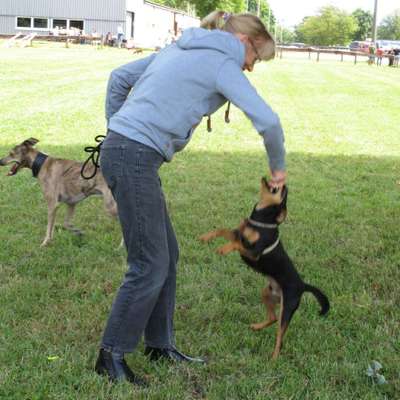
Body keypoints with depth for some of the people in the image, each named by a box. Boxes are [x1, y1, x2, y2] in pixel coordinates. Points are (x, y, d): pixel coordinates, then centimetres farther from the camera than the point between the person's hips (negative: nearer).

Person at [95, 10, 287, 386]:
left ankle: (160, 345, 25)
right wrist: (277, 167, 0)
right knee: (150, 265, -3)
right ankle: (111, 357, 8)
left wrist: (115, 130, 25)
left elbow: (119, 78, 23)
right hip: (136, 159, -9)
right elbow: (267, 120, -16)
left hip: (120, 148, 9)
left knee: (167, 254, 15)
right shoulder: (222, 63, -5)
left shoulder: (179, 49, 21)